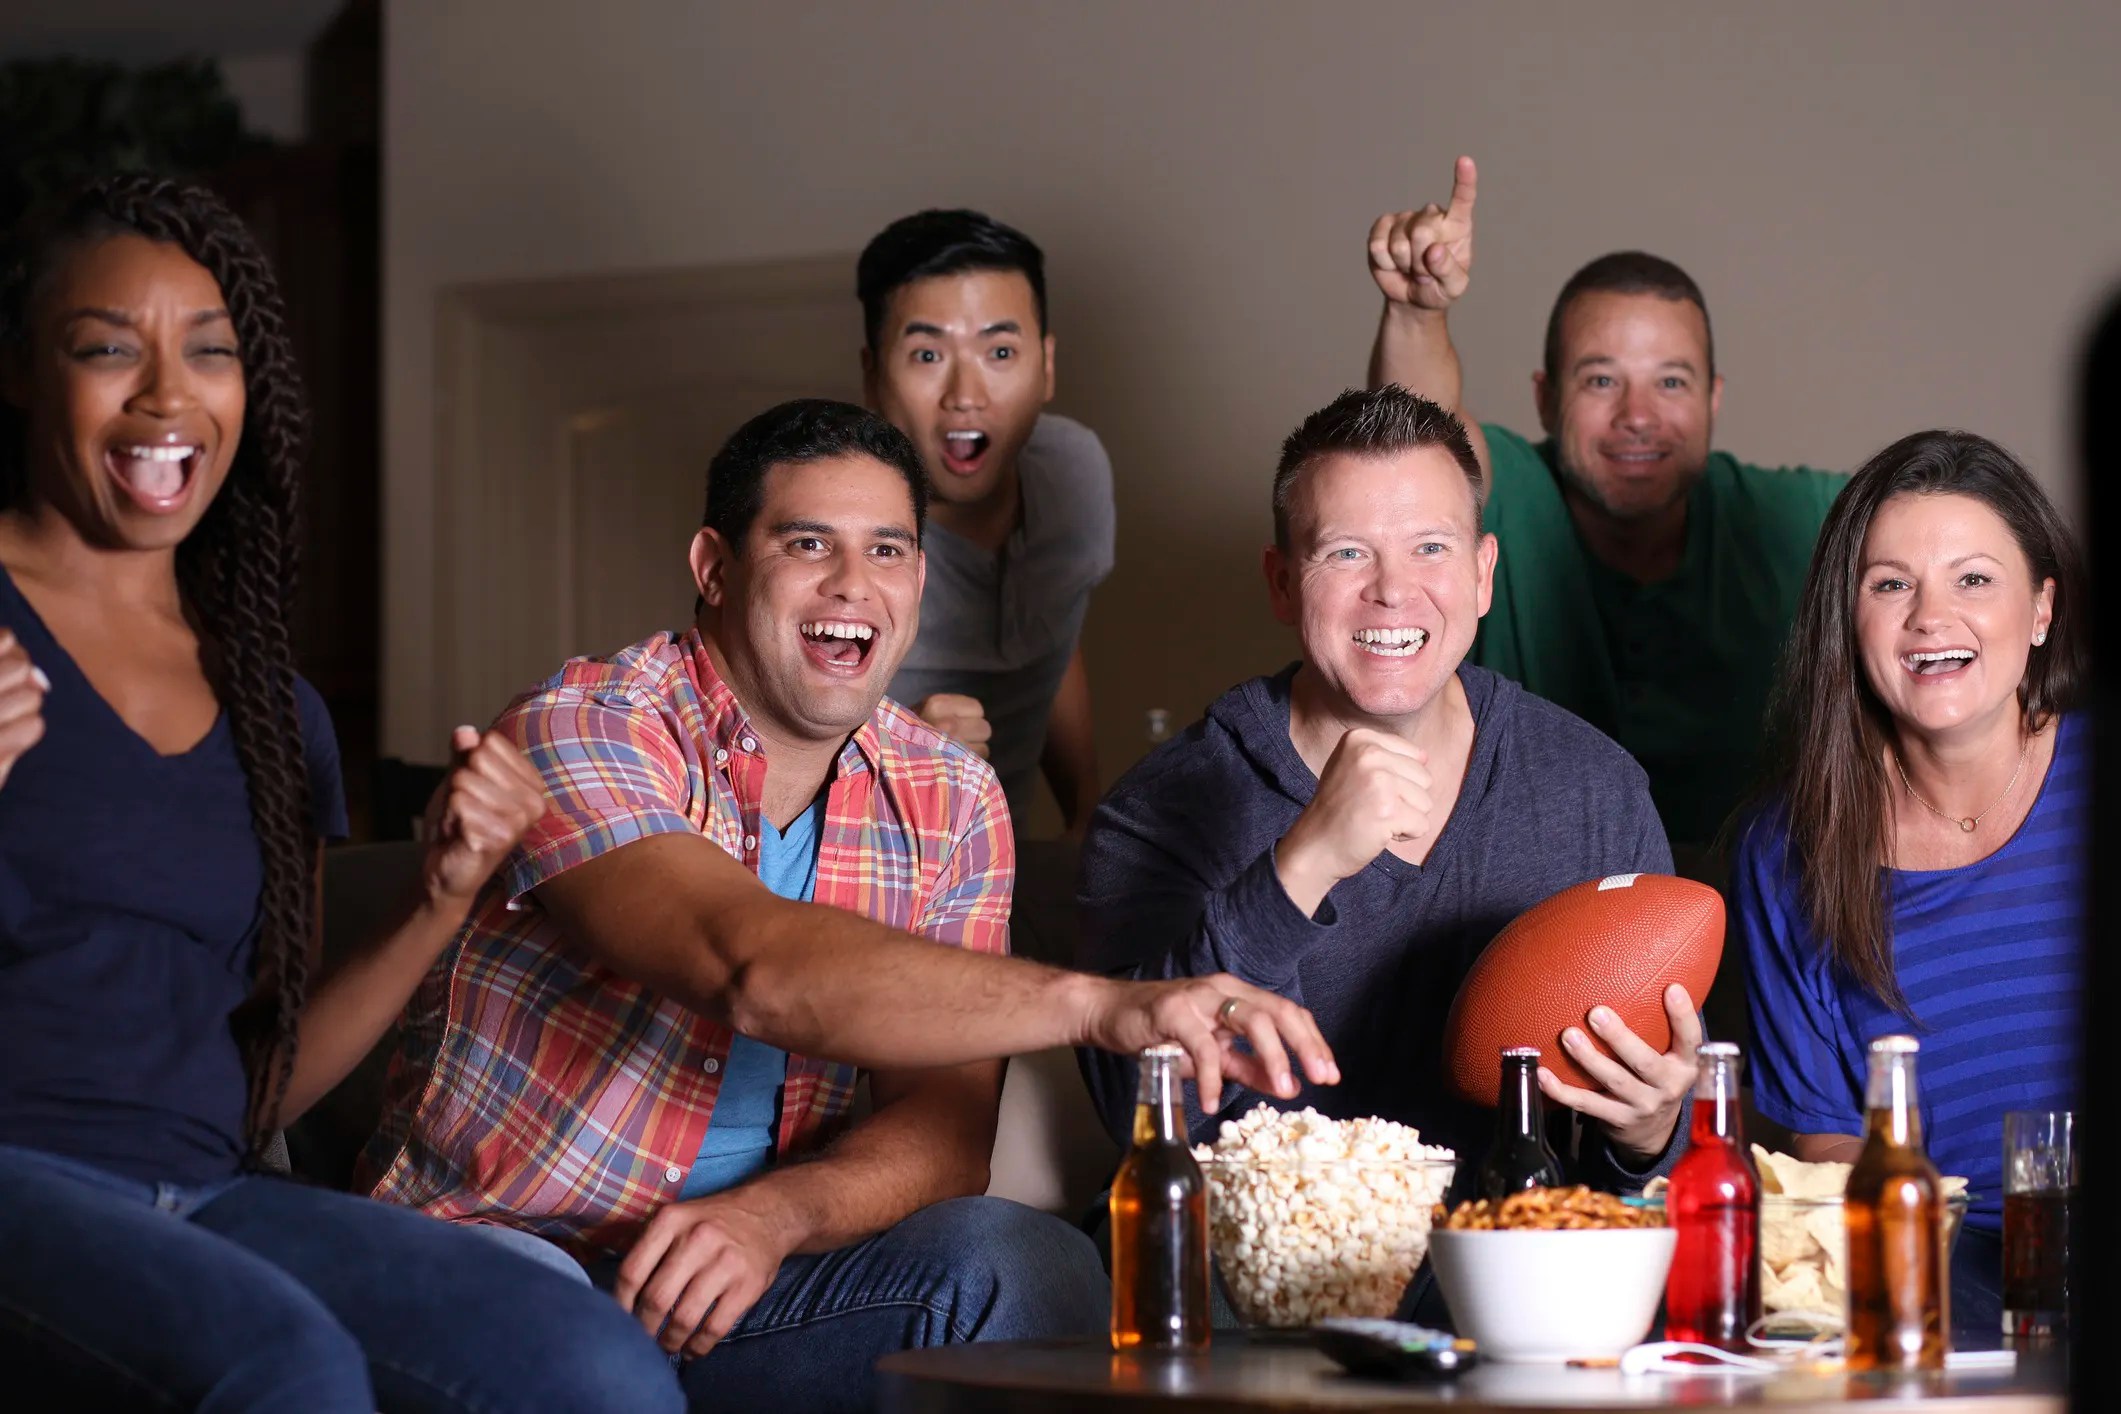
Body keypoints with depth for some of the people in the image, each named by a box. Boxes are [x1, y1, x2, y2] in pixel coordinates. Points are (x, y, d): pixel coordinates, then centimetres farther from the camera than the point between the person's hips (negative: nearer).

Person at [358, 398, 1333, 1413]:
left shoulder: (949, 803, 7)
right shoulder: (582, 731, -13)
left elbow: (945, 1125, -2)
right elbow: (757, 968, -31)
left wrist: (774, 1217, -25)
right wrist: (1094, 1003, -40)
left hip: (755, 1267, 6)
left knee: (1029, 1271, -22)